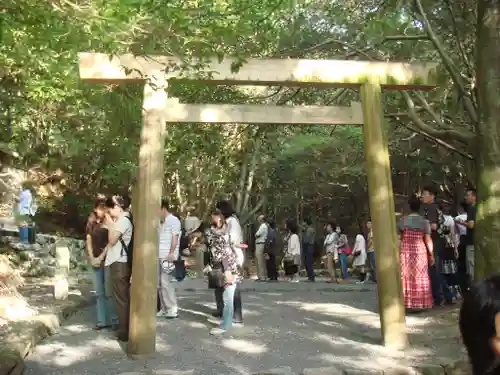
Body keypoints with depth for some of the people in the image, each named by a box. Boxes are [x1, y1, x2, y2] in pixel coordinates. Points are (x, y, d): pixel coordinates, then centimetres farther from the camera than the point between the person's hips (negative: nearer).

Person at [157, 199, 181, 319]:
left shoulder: (173, 220, -5)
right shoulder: (161, 222, 19)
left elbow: (175, 238, -12)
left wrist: (171, 253, -18)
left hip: (168, 256, -8)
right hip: (159, 255, 8)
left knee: (165, 282, -10)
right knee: (159, 283, 8)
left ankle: (172, 308, -3)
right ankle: (164, 308, 15)